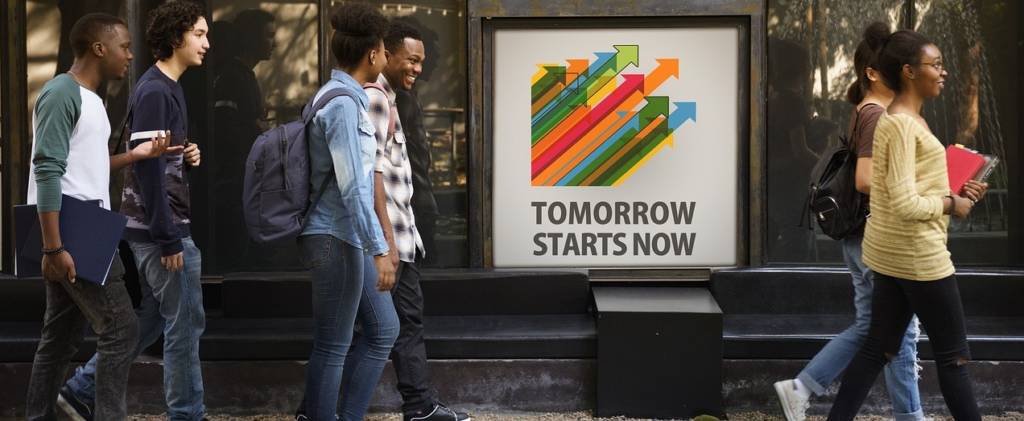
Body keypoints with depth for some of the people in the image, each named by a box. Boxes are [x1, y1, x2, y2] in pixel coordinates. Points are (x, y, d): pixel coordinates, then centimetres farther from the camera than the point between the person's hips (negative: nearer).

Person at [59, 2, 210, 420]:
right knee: (185, 324, -3)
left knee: (148, 319, 16)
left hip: (155, 228, 10)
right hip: (161, 229, -10)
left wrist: (186, 157, 7)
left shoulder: (166, 88, 14)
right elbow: (148, 167, -21)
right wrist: (170, 240, -21)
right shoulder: (154, 92, -16)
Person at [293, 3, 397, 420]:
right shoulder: (343, 104, -18)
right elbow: (351, 186, -23)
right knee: (333, 346, -2)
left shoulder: (347, 98, 14)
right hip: (335, 239, -10)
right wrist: (380, 249, -24)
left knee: (383, 330, 14)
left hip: (349, 239, 10)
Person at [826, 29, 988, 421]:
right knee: (952, 355, 1)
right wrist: (951, 204, -11)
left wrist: (955, 191, 7)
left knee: (878, 348, 12)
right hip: (917, 253, -10)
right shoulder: (901, 125, -19)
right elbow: (906, 205, -25)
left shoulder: (906, 120, 13)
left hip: (893, 252, 10)